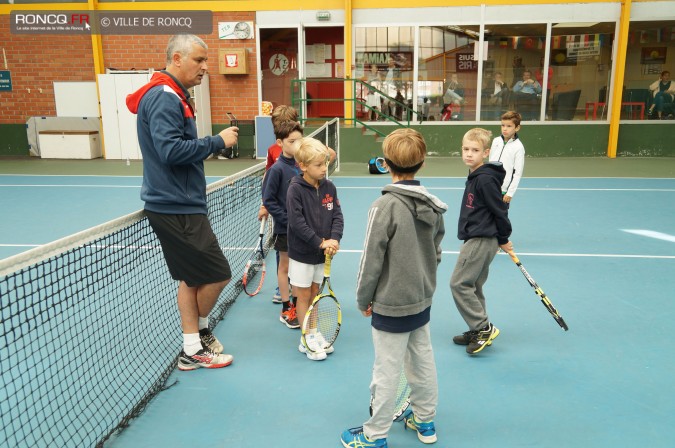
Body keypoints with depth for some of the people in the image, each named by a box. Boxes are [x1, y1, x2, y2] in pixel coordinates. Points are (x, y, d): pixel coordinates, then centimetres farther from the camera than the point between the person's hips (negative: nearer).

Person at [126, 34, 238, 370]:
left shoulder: (171, 96, 17)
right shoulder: (164, 97, -15)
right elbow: (171, 151, -26)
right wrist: (218, 141, -18)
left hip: (179, 205, 11)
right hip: (176, 208, -10)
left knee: (192, 277, 14)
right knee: (218, 275, -2)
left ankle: (193, 349, 23)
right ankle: (198, 331, 24)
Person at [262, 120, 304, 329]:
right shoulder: (277, 169, -14)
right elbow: (268, 200, -13)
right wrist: (288, 220, -17)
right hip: (284, 228, -5)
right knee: (285, 266, 9)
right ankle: (286, 309, 20)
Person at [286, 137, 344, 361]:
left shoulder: (329, 187, 0)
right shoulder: (295, 189, -17)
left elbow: (337, 216, -1)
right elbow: (297, 223, -22)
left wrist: (333, 240, -17)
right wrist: (320, 242, -22)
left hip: (322, 253, 5)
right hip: (301, 253, -5)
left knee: (314, 293, 16)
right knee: (303, 295, 6)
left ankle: (313, 334, 29)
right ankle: (309, 339, 17)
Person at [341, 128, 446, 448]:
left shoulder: (385, 206, -22)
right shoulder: (433, 206, -1)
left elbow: (371, 260, -17)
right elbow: (436, 253, 9)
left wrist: (363, 299, -2)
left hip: (391, 306, -7)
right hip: (422, 301, 7)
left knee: (387, 373, 7)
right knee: (423, 363, 21)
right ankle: (425, 422, 40)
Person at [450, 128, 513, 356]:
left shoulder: (486, 179, -19)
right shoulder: (475, 176, 10)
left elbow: (500, 210, -15)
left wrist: (503, 239, -4)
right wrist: (501, 238, 21)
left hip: (482, 240, -10)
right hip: (476, 239, 10)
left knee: (459, 283, -7)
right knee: (473, 286, 15)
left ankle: (484, 328, 1)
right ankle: (479, 332, 26)